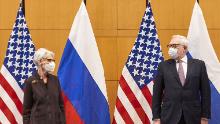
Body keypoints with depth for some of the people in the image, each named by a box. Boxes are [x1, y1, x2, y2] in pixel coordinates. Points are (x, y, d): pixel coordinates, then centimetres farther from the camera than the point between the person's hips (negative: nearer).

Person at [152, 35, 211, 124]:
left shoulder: (198, 64, 5)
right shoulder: (164, 66, 6)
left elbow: (205, 91, 4)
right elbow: (157, 93, 5)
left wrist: (205, 117, -1)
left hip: (193, 117, 0)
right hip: (169, 117, 0)